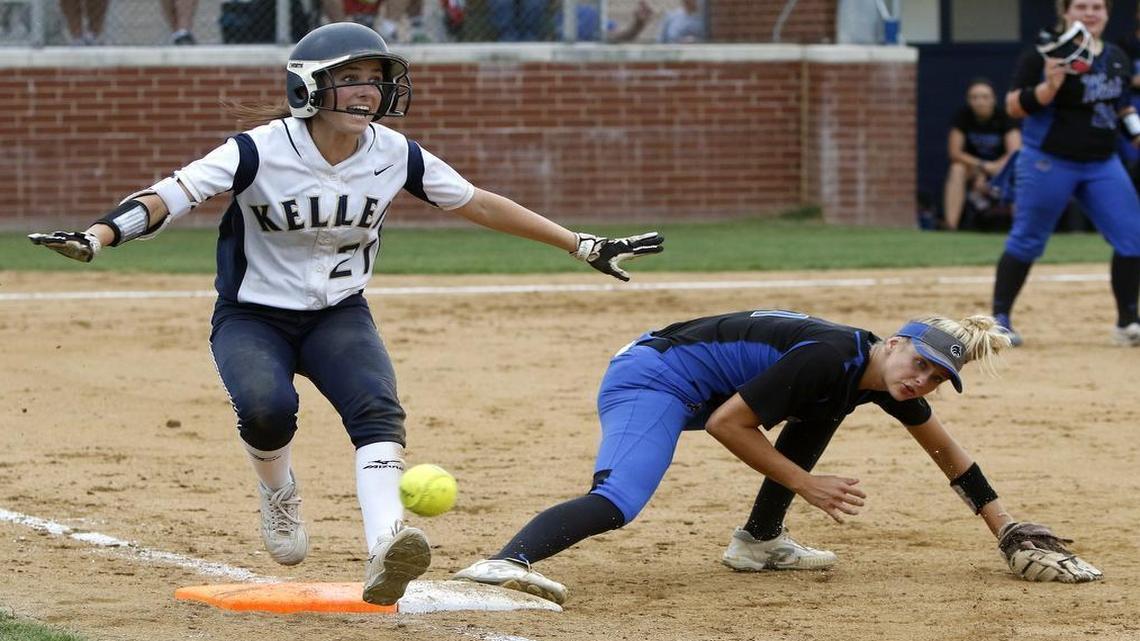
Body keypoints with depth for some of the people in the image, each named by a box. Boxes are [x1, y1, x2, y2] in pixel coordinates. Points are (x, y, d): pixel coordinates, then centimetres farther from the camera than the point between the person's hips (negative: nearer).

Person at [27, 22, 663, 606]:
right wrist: (98, 236, -45)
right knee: (267, 407, -32)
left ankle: (384, 544, -43)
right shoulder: (263, 151, -20)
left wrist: (584, 246, 6)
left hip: (340, 316, 3)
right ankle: (279, 494, 3)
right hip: (253, 316, -3)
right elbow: (172, 194, -27)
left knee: (377, 409, -26)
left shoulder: (394, 155, -7)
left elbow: (477, 202, 4)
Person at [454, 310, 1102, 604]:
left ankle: (760, 540, 17)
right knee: (618, 500, -34)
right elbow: (727, 423, -21)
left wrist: (1006, 528, 21)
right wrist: (807, 485, -15)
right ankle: (505, 562, -56)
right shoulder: (830, 356, -22)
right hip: (651, 379, -10)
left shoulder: (884, 379, 4)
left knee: (823, 407, 17)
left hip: (698, 396, 10)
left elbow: (944, 448, 21)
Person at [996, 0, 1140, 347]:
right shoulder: (1044, 55, -9)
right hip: (1049, 162, -6)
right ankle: (1000, 317, 13)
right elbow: (1014, 106, -12)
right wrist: (1048, 87, -28)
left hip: (1103, 163, 6)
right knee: (1027, 241, 1)